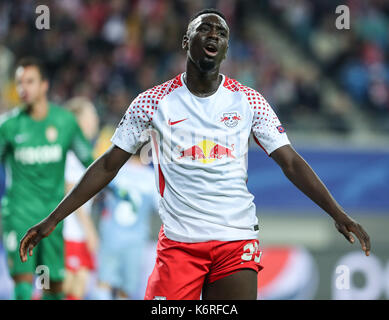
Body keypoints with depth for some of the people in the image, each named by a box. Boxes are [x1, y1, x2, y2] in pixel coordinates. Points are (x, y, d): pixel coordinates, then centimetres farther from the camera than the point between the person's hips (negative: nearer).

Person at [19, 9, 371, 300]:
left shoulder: (249, 101, 5)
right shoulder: (154, 102, 2)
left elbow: (291, 162, 6)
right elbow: (108, 165, 7)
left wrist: (338, 213, -4)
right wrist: (52, 220, 3)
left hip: (237, 241, 1)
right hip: (179, 241, -1)